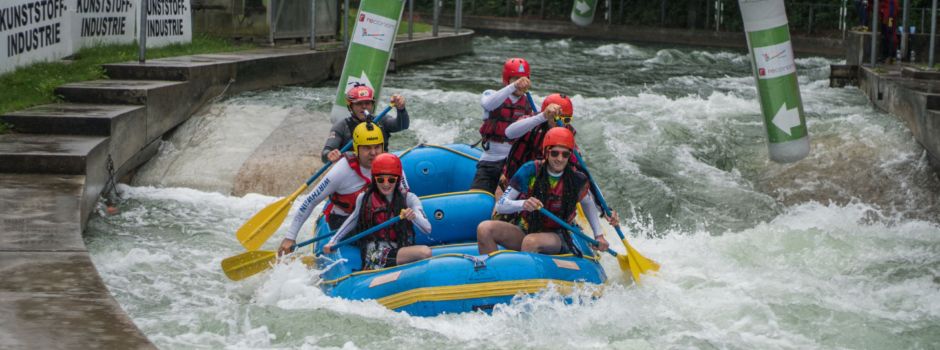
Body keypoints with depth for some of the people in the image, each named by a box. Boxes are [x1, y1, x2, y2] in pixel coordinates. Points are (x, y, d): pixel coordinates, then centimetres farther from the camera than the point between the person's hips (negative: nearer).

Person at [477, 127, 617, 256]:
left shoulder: (577, 180, -8)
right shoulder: (530, 171, -10)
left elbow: (588, 204, 15)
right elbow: (500, 206, -11)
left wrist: (599, 235, 10)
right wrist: (523, 204, -31)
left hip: (558, 238, -2)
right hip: (525, 230, 2)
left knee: (531, 242, -38)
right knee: (484, 229, -25)